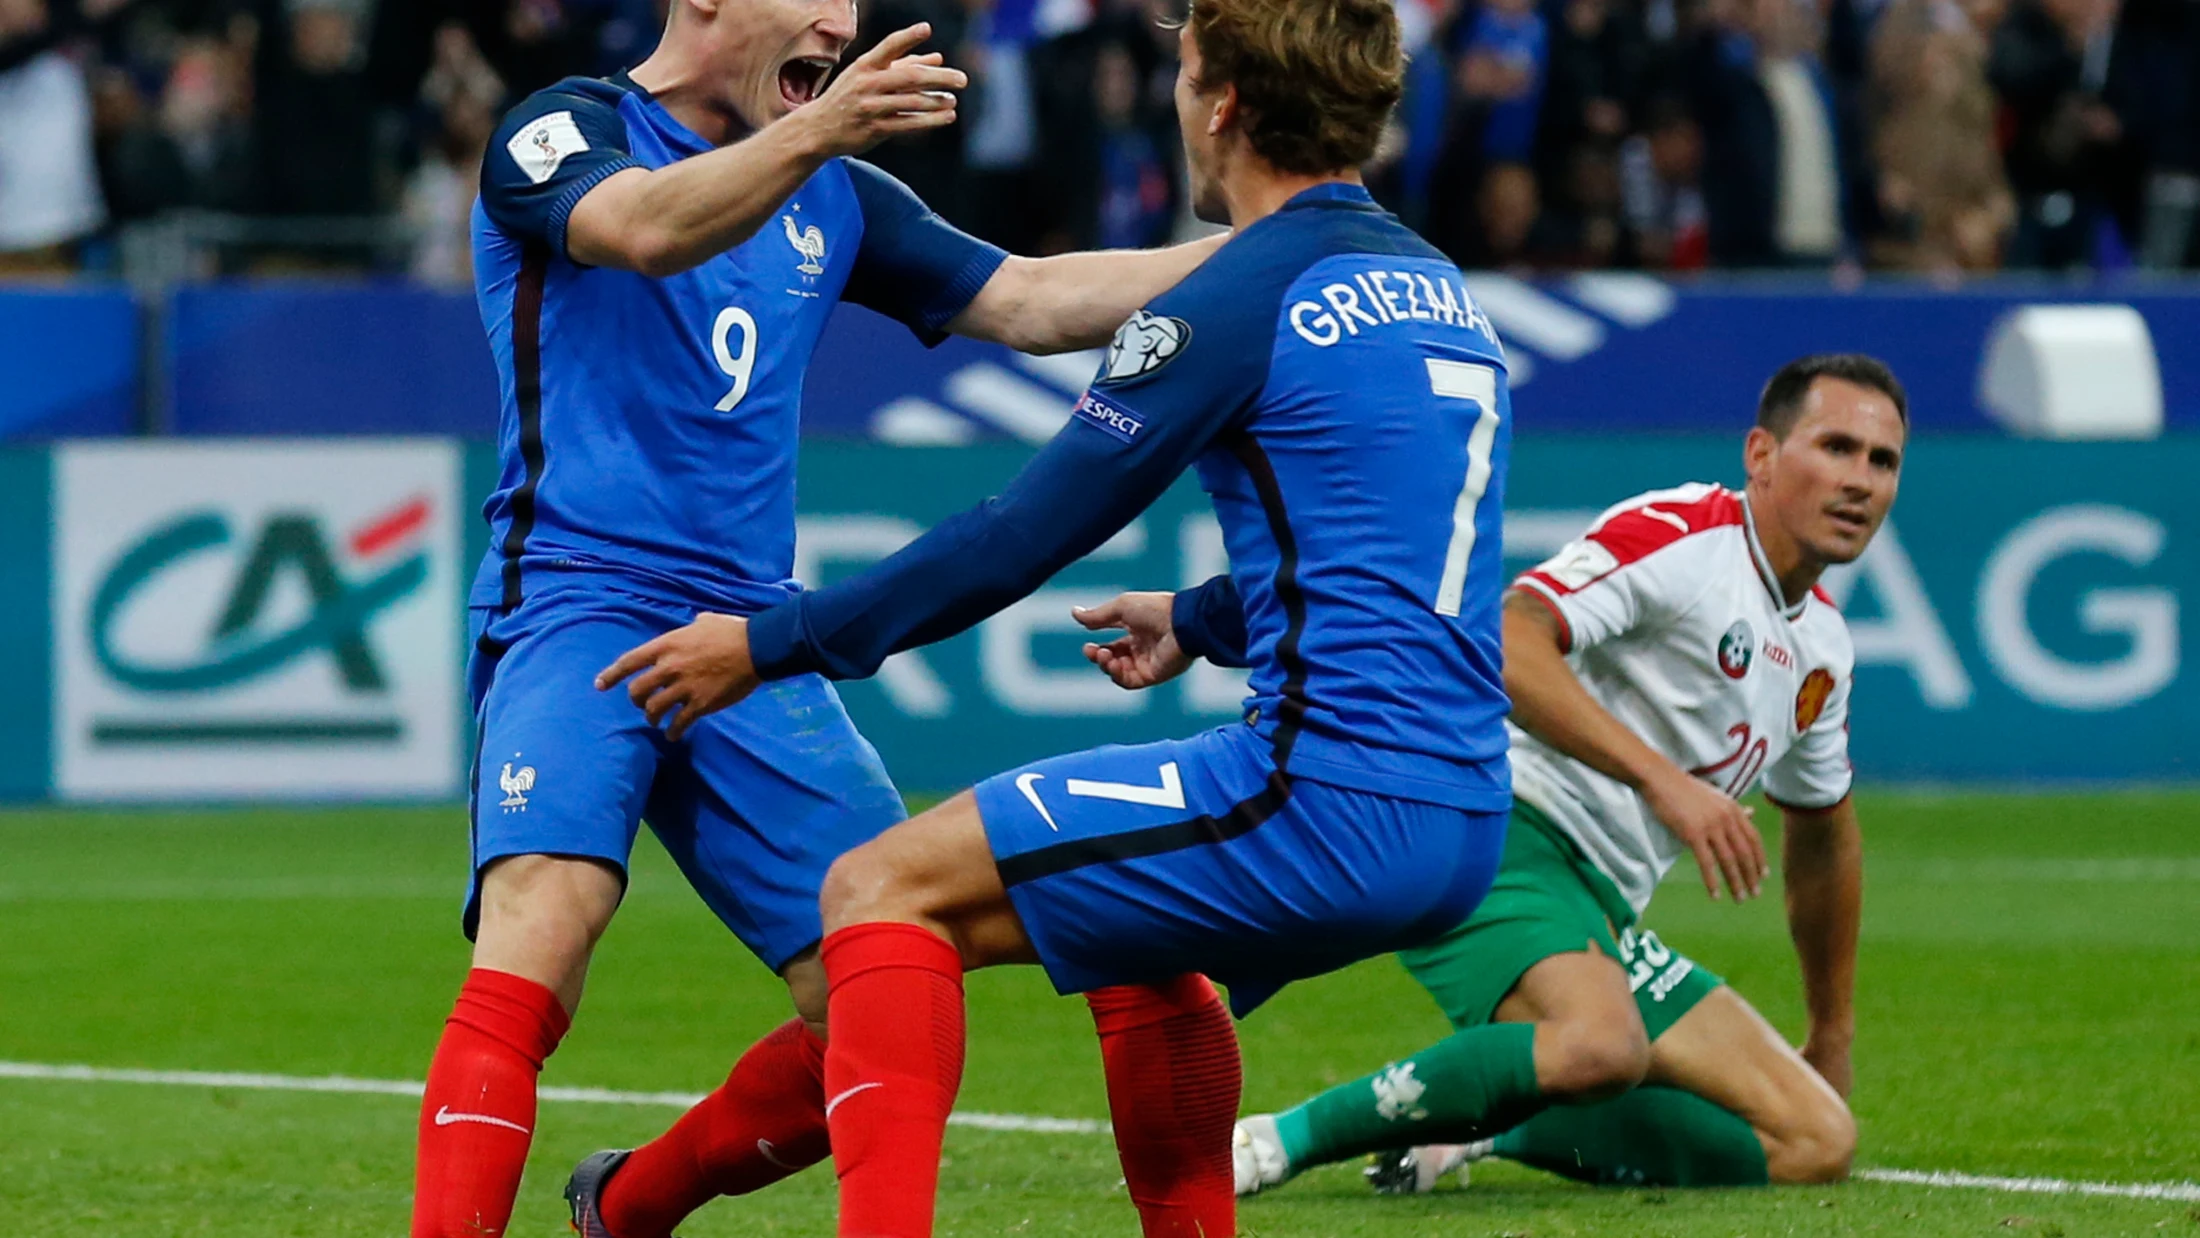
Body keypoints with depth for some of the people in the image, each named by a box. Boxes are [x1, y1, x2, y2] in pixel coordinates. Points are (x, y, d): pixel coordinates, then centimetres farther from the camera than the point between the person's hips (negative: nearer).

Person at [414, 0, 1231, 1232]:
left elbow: (1034, 302, 16)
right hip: (575, 607, -6)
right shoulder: (567, 131, -2)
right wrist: (810, 134, -41)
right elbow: (648, 229, -24)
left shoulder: (832, 201, 18)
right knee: (542, 929, -30)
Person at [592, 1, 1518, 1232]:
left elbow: (1022, 537, -6)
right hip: (1464, 825, 9)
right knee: (1141, 948, 35)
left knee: (886, 889, -3)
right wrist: (1202, 620, 48)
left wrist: (771, 644, 3)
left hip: (1327, 795, -9)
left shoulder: (1242, 300, -8)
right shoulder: (1446, 297, 17)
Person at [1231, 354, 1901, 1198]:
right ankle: (1284, 1141, -24)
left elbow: (1822, 834, 37)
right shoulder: (1674, 535, -8)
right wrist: (1662, 778, -30)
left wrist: (1833, 1034, 41)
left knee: (1818, 1143, -4)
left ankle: (1479, 1130, 0)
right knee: (1601, 1045, -40)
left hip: (1601, 925, 9)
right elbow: (1504, 642, -24)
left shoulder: (1821, 647, 19)